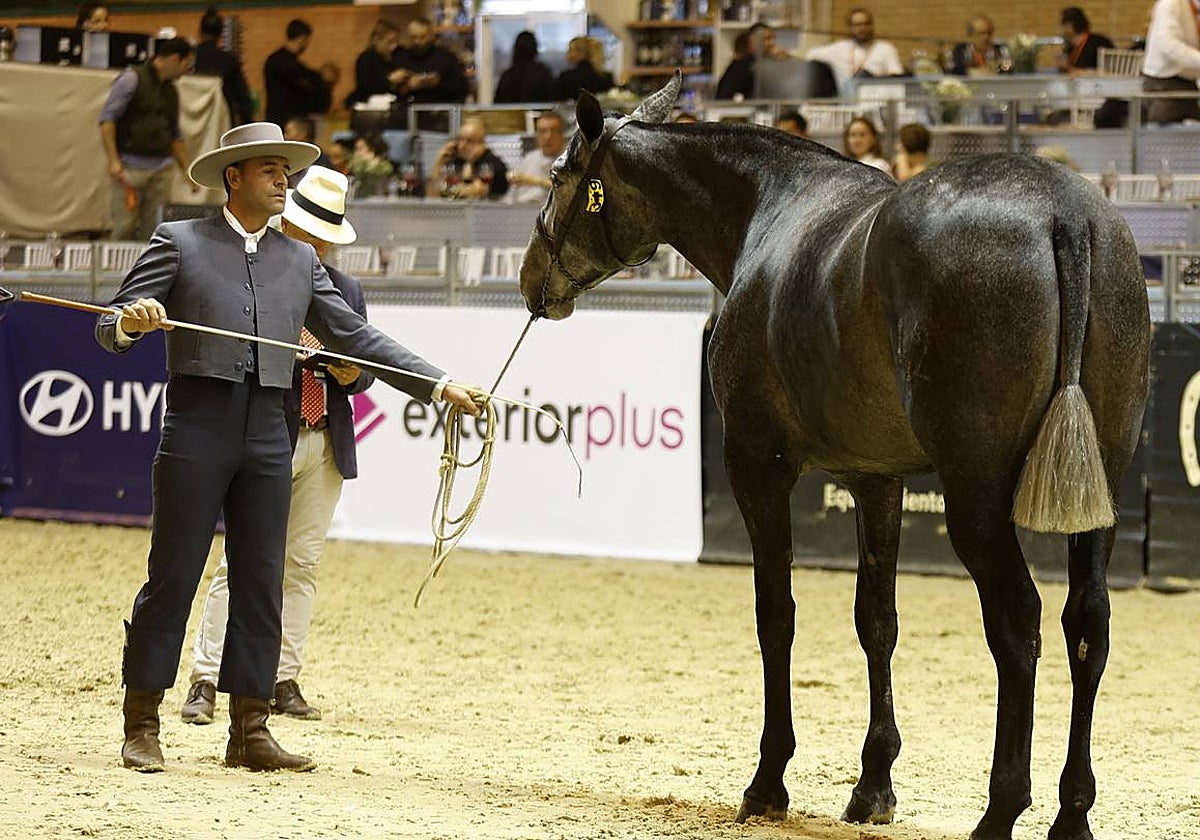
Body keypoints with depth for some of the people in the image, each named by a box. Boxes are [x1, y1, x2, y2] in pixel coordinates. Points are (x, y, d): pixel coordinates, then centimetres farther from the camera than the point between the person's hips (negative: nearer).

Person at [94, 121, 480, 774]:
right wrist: (131, 323, -25)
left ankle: (249, 732, 10)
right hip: (197, 426, -4)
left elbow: (357, 339, 16)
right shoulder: (180, 243, 4)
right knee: (172, 575, -2)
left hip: (267, 434, 4)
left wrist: (438, 385, 9)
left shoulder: (301, 260, 17)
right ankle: (141, 726, 5)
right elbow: (110, 330, 0)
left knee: (261, 584, 4)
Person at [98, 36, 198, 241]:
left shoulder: (171, 91, 19)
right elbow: (107, 118, -9)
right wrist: (113, 160, -16)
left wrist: (186, 169, 23)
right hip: (131, 168, -6)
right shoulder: (133, 79, -3)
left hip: (161, 169, 6)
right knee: (124, 227, -8)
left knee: (152, 230, 0)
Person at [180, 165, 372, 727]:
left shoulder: (346, 290, 15)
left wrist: (353, 374, -6)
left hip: (326, 445, 5)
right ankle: (205, 679, -4)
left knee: (301, 564, 7)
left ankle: (284, 681, 12)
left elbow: (365, 366, 17)